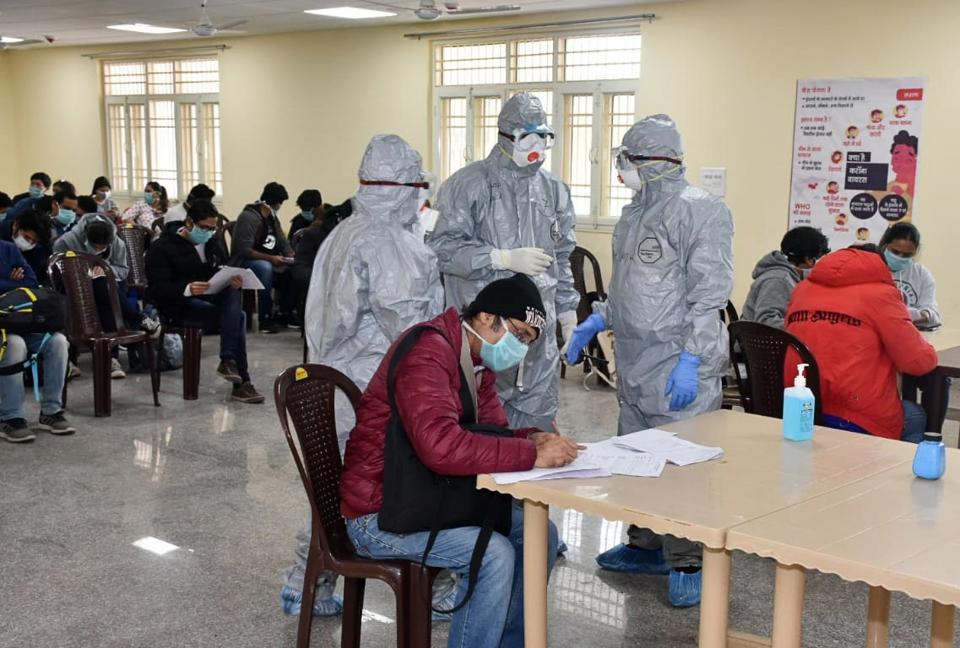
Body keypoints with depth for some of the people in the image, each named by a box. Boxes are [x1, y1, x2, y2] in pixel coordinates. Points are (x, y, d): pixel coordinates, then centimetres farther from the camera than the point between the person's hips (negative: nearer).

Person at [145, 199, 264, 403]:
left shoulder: (214, 241, 13)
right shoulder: (162, 248, -7)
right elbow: (158, 289, -15)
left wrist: (234, 281, -13)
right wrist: (188, 289, -36)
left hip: (212, 298, 6)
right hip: (181, 306, -6)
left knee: (233, 294, -30)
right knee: (238, 317, -27)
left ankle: (228, 361, -33)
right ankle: (241, 382, -27)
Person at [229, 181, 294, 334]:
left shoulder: (273, 217, 12)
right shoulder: (249, 217, -15)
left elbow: (282, 242, 12)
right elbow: (244, 250, -23)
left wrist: (292, 256, -10)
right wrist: (270, 258, -30)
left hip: (269, 261, 8)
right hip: (244, 263, -8)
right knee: (265, 267, -38)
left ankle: (286, 314, -1)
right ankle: (265, 320, -34)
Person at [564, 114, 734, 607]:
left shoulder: (698, 210, -13)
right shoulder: (635, 213, 16)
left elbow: (708, 294, -18)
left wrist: (690, 360, -23)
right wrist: (597, 321, 18)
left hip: (679, 367, -9)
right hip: (635, 362, 10)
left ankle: (688, 563, 8)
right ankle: (648, 547, 30)